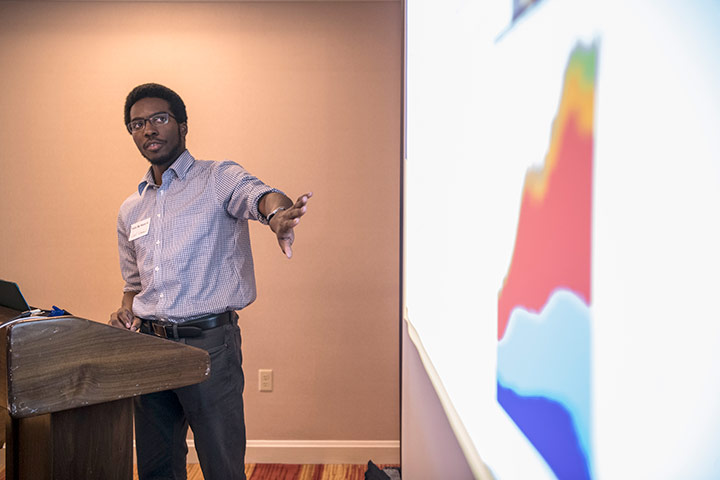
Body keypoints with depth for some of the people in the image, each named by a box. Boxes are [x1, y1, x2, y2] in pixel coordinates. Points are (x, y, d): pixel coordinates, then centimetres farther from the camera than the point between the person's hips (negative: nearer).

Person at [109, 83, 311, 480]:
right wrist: (126, 311, 1)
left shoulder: (218, 179, -2)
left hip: (209, 342, -5)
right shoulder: (130, 210, 16)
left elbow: (257, 194, -25)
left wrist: (278, 213, -50)